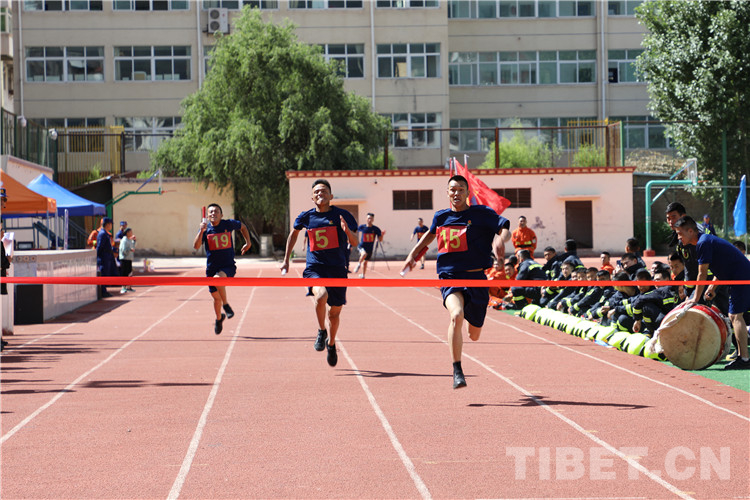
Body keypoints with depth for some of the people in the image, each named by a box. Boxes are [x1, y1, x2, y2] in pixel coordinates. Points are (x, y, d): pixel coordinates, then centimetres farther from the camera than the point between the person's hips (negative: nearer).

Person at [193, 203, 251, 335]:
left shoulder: (229, 224, -3)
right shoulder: (205, 228, -4)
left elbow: (242, 227, 19)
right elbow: (196, 246, -17)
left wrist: (248, 242, 13)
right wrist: (201, 231, -29)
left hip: (228, 266, -2)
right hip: (212, 268, 2)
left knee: (218, 278, -36)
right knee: (216, 298, 10)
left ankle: (226, 304, -15)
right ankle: (219, 319, 41)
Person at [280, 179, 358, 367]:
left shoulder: (342, 215, -2)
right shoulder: (306, 217, 4)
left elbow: (354, 243, -1)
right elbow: (294, 233, 24)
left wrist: (348, 231, -23)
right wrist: (286, 260, 25)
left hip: (337, 269, 0)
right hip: (314, 267, 0)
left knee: (335, 312, 8)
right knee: (321, 295, -31)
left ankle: (331, 343, 35)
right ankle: (321, 331, -6)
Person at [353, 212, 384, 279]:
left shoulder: (376, 229, -9)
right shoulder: (362, 227, -10)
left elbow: (380, 240, -7)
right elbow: (355, 232, 11)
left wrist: (382, 235, -25)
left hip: (370, 248, 2)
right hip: (362, 246, -2)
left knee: (365, 262, 17)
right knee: (364, 254, -35)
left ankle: (363, 275, 39)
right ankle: (359, 264, -7)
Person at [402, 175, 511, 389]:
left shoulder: (481, 213, 0)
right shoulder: (440, 216, 9)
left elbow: (505, 229, -8)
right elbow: (431, 233, 31)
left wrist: (500, 240, -30)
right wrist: (413, 253, 29)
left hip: (476, 278, 0)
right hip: (449, 277, 0)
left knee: (474, 334, 9)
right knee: (457, 315, -31)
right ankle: (457, 371, -23)